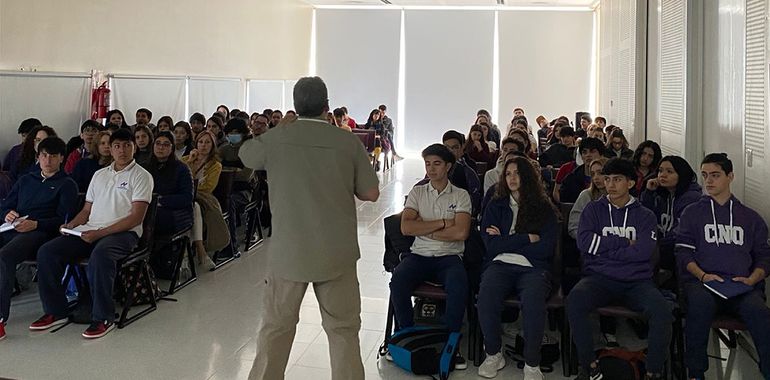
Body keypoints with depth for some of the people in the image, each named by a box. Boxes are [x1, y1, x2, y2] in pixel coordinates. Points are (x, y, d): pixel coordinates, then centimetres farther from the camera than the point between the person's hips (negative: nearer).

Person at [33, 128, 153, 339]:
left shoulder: (141, 176, 0)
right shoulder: (99, 175, 21)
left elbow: (137, 217, -10)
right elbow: (87, 210, 23)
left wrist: (100, 233, -16)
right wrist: (70, 225, 1)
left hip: (123, 233, -6)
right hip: (90, 231, 7)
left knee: (100, 255, -38)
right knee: (46, 252, -12)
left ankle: (103, 318, -26)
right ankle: (55, 311, -1)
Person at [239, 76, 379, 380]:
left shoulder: (276, 138, -5)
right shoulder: (349, 141, -7)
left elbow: (245, 154, 16)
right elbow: (371, 193, -3)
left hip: (287, 252, 1)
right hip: (337, 253, 0)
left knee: (276, 327, 15)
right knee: (343, 329, 11)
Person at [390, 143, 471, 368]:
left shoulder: (461, 196, 6)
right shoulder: (417, 193, 11)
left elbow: (461, 233, -10)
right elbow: (406, 228, -4)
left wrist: (424, 228, -6)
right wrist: (442, 223, -6)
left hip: (449, 257, -1)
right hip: (419, 255, 2)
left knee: (459, 286, -34)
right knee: (397, 281, -29)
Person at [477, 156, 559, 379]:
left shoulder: (545, 209, 12)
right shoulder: (496, 206, 16)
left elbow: (546, 248, -1)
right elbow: (491, 244, 2)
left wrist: (506, 241, 0)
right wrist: (528, 239, -2)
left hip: (533, 268, -1)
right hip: (500, 265, 1)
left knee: (533, 302, -35)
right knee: (486, 298, -32)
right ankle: (493, 354, -8)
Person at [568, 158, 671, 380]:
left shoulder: (645, 216, 13)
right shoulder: (593, 210, 14)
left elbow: (643, 251, -5)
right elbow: (584, 241, -4)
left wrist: (604, 248, -3)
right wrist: (625, 242, -3)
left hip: (637, 281, 1)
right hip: (599, 278, 0)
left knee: (663, 312, -30)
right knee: (574, 301, -32)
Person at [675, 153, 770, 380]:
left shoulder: (751, 218, 25)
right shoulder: (692, 213, 19)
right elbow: (683, 252, 10)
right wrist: (702, 275, -8)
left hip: (741, 286, 2)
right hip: (701, 281, -1)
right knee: (701, 302, -37)